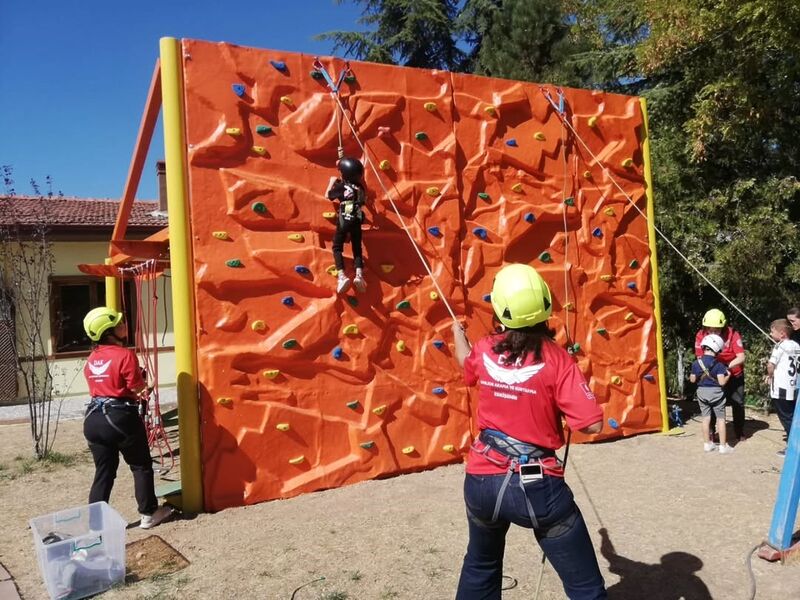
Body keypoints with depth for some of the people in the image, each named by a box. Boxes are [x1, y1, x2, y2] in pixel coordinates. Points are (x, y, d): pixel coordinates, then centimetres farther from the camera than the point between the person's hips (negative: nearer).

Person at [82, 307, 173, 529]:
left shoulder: (91, 360, 8)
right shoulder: (125, 355, -15)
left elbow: (101, 385, 14)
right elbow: (137, 387, -13)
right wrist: (142, 379, 8)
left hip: (94, 418, 6)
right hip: (121, 417, -6)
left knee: (104, 471, 15)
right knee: (141, 466, 11)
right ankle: (148, 514, 20)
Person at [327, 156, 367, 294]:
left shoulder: (341, 186, -3)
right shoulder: (360, 187, 9)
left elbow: (328, 196, 11)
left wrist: (332, 182, 26)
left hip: (343, 221, -3)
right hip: (356, 221, 3)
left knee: (337, 248, 5)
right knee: (357, 249, 11)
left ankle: (342, 276, -15)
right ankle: (359, 275, -10)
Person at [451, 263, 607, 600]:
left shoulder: (484, 352, -2)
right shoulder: (555, 359, -14)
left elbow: (464, 360, 23)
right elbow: (593, 424, -16)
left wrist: (457, 331, 44)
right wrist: (558, 407, 4)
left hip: (482, 482, 5)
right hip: (538, 488, -4)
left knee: (480, 568, 31)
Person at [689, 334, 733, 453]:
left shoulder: (696, 363, -5)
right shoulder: (719, 365, -15)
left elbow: (693, 380, 1)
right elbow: (722, 382, -18)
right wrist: (728, 375, 0)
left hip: (701, 392, 3)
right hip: (716, 392, -3)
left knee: (706, 418, 12)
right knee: (720, 418, 6)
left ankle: (707, 444, 18)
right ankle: (723, 446, 9)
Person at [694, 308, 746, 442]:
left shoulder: (732, 334, -26)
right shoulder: (701, 335, -20)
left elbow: (741, 357, -28)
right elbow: (700, 357, -13)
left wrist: (727, 366, -42)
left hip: (734, 375, -1)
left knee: (738, 403, 10)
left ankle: (739, 433, 27)